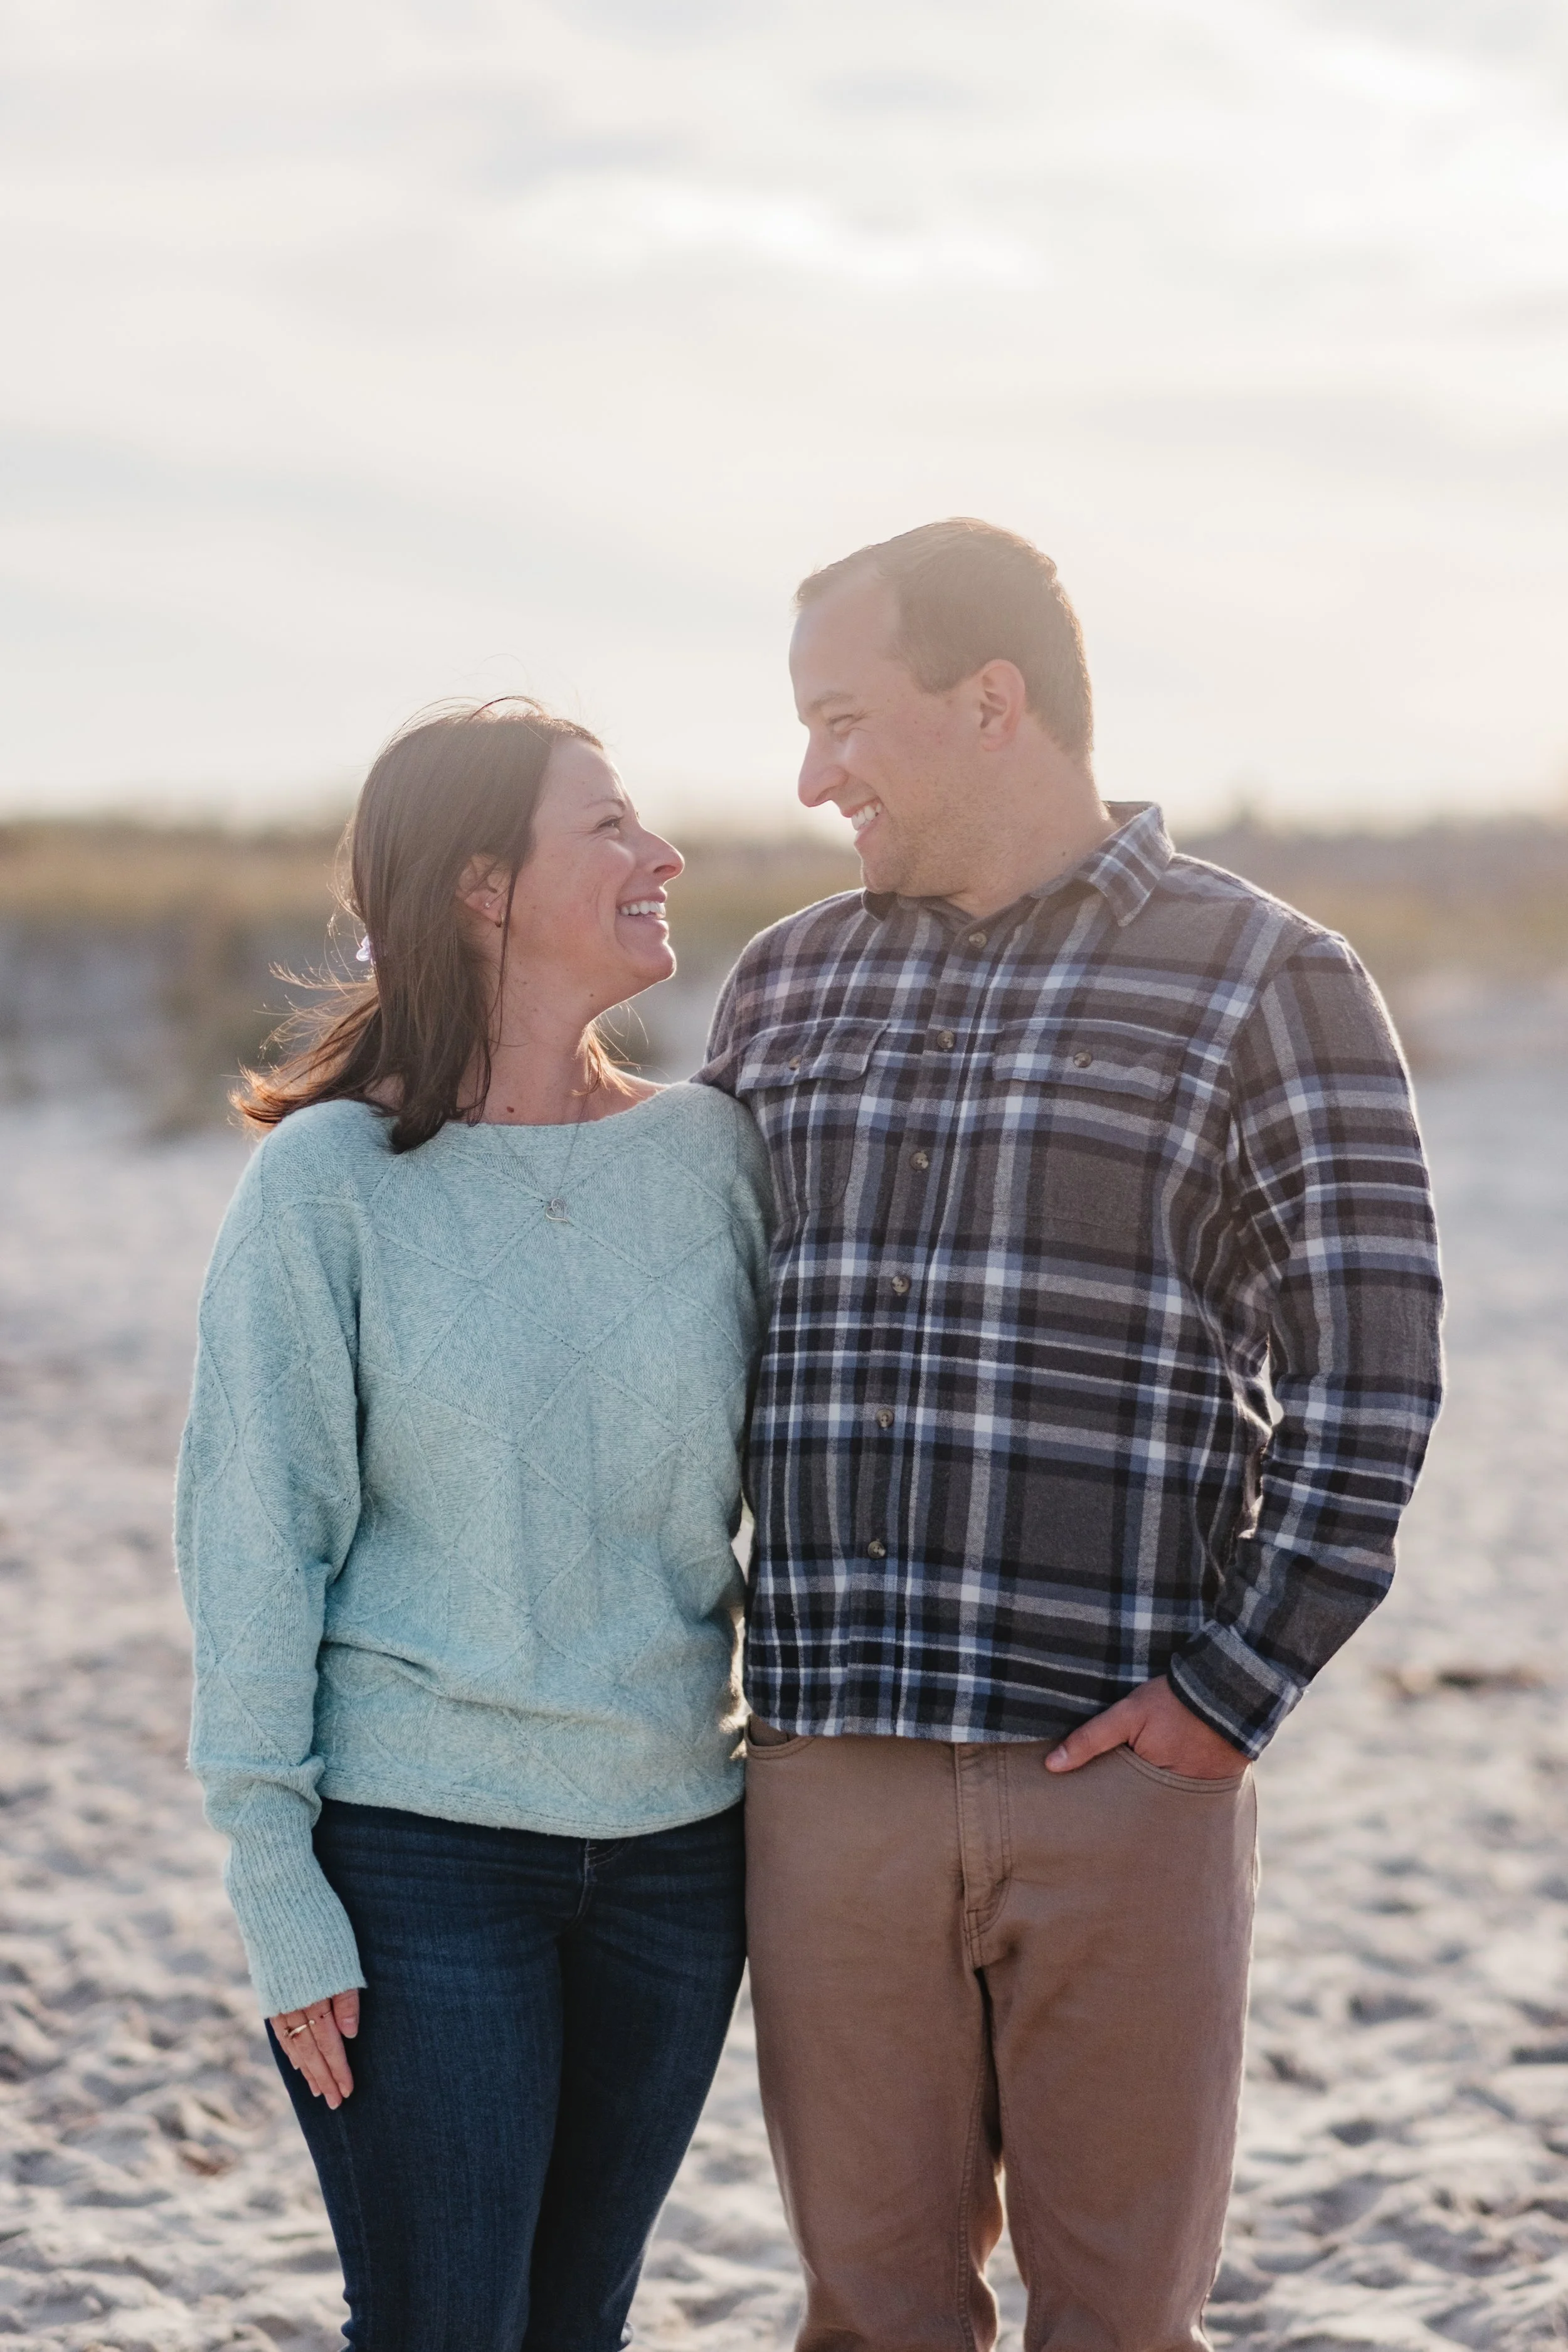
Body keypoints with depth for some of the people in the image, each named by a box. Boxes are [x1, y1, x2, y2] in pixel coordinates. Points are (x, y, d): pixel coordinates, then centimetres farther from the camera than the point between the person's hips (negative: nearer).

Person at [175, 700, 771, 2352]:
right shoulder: (332, 1182, -8)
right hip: (418, 1844, -4)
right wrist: (275, 1879, -9)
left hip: (674, 1836, 4)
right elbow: (252, 1537, -7)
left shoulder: (712, 1153, 3)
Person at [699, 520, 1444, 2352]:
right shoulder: (788, 985, 12)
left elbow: (1366, 1380, -7)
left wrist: (1235, 1691, -12)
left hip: (1120, 1787, -3)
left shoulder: (1266, 984, -2)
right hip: (830, 1774, 4)